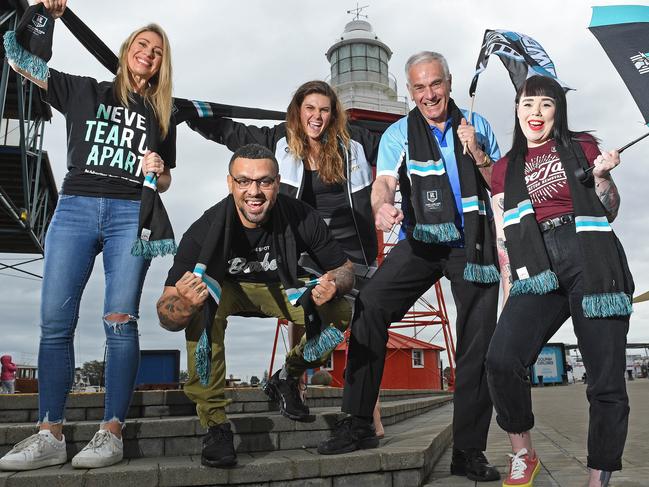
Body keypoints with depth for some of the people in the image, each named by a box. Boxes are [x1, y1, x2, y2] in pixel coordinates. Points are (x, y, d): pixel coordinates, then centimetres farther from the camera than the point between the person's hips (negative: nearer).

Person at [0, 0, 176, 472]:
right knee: (55, 322, -6)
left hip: (131, 215, 0)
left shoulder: (162, 116, 19)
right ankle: (51, 436, -1)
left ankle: (111, 433, -6)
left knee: (120, 321, -10)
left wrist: (158, 171, -1)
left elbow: (164, 183, 21)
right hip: (75, 208, 0)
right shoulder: (84, 91, 16)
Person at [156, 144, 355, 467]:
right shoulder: (205, 230, -32)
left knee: (339, 312, -21)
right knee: (203, 308, -34)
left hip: (279, 288, 2)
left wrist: (334, 284, -36)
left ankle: (290, 377, 9)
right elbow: (166, 317, -32)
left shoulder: (300, 218, -27)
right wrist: (185, 305, -57)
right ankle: (215, 424, -22)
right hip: (222, 288, -1)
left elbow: (345, 268, -11)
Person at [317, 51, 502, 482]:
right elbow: (384, 182, -15)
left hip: (473, 245, 1)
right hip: (422, 242, -1)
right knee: (369, 305, -22)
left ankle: (469, 451, 12)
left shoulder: (477, 125, 7)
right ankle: (358, 423, -11)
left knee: (478, 343, 0)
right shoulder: (399, 134, 1)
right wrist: (382, 207, -38)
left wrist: (477, 155, -10)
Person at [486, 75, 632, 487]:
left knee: (607, 380, -6)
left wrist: (602, 176, -2)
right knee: (502, 359, -20)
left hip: (591, 263, -1)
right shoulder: (505, 169, 19)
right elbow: (503, 237, 15)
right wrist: (510, 291, 7)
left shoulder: (581, 146, 15)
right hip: (537, 272, 1)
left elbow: (610, 212, 17)